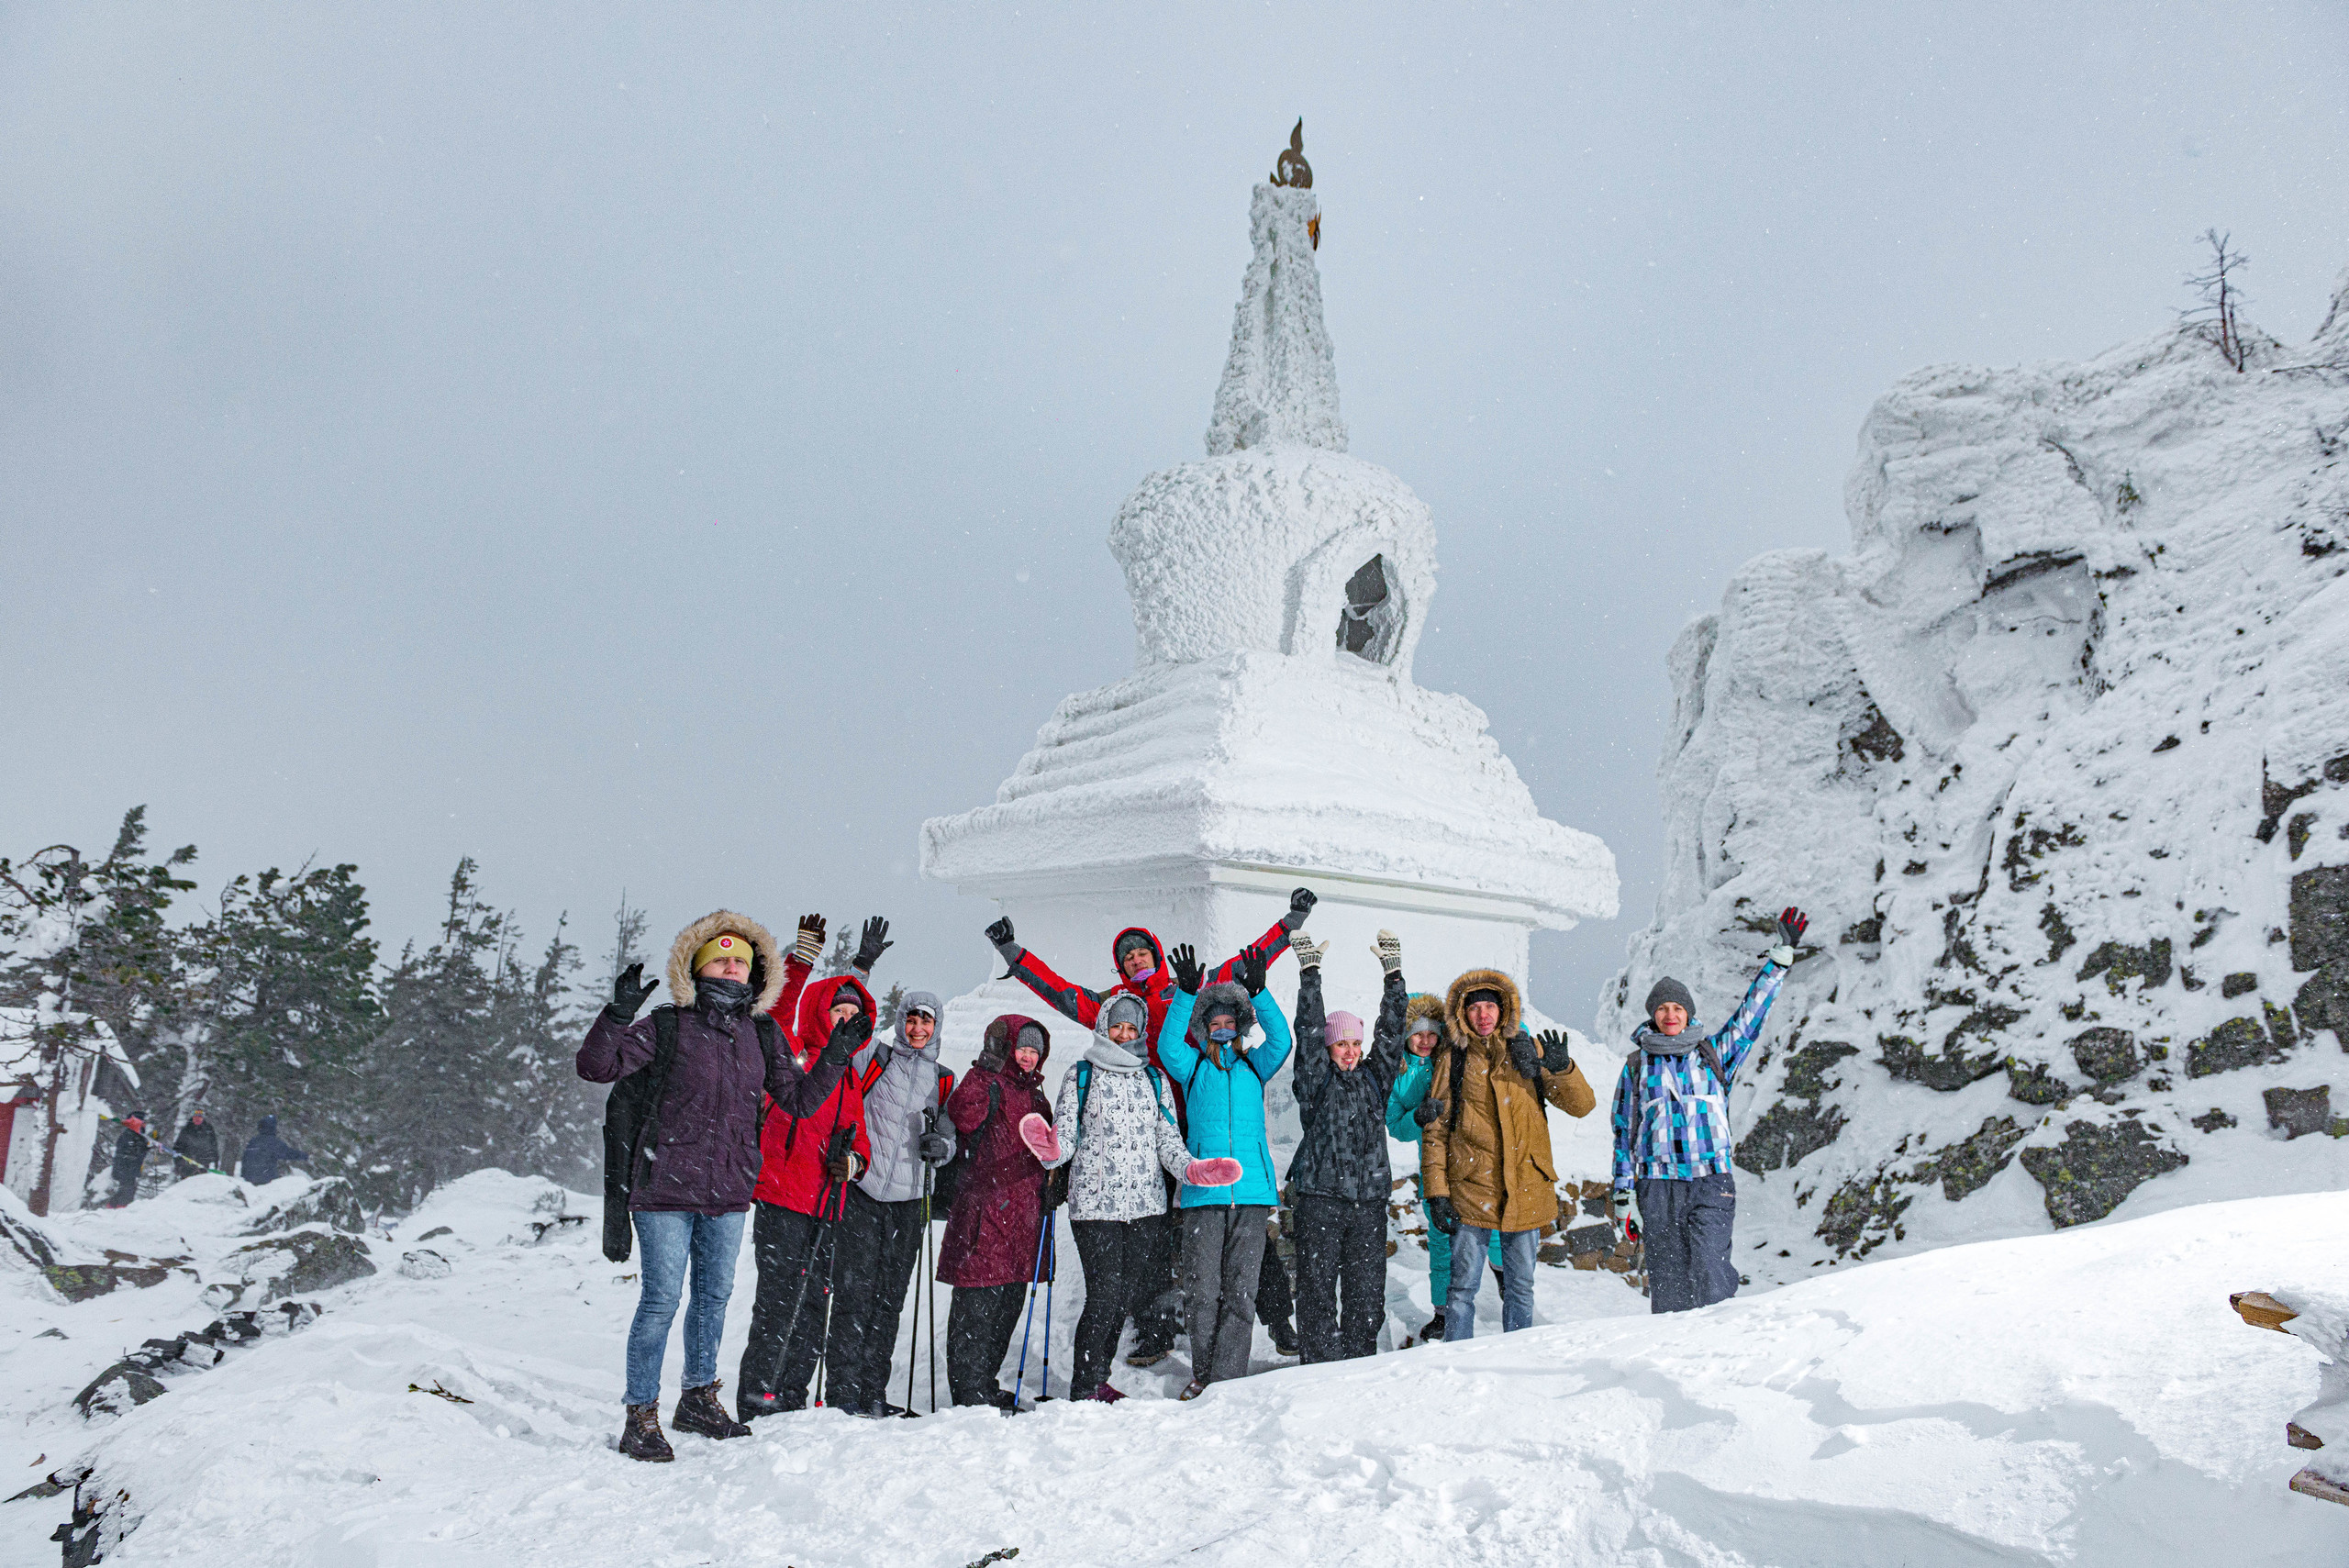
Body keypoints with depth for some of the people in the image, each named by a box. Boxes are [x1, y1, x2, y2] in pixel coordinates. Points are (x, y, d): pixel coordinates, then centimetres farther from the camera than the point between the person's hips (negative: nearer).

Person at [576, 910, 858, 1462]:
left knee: (715, 1295, 16)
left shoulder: (763, 1036, 8)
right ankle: (641, 1416, 11)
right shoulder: (669, 1026, -5)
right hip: (667, 1188, -5)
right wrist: (619, 1015, -26)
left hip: (730, 1190, 5)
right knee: (661, 1298, -3)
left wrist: (838, 1052, -1)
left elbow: (799, 1100, 10)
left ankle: (698, 1398, 33)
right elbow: (596, 1066, -10)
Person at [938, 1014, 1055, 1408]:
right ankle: (970, 1390, 1)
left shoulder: (1036, 1099, 20)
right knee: (977, 1304, -6)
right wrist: (986, 1070, -26)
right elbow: (963, 1115, -26)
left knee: (1008, 1303, 13)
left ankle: (986, 1385, 23)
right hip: (986, 1213, -8)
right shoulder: (988, 1087, -4)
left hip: (1023, 1216, 8)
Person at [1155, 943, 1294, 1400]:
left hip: (1252, 1191, 1)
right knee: (1202, 1291, 2)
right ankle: (1202, 1374, 18)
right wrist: (1185, 993, -18)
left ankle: (1227, 1380, 4)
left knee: (1241, 1292, -1)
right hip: (1203, 1193, -1)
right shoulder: (1193, 1066, 10)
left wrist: (1259, 993, -15)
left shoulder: (1254, 1066, 13)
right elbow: (1168, 1046, -9)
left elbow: (1281, 1041, -4)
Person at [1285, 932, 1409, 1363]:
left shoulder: (1375, 1077, 13)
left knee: (1367, 1288, 8)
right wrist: (1310, 973, -10)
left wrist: (1393, 974, 2)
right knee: (1318, 1284, 0)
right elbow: (1309, 1029, -6)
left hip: (1370, 1197, 4)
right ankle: (1323, 1366, 9)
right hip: (1320, 1195, -4)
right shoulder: (1316, 1079, 3)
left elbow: (1390, 1032, 8)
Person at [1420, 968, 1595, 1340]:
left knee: (1520, 1286, 11)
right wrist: (1436, 1190, -4)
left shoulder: (1529, 1052, 5)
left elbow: (1582, 1105, 1)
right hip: (1471, 1187, -1)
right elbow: (1435, 1130, 4)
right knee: (1463, 1285, -1)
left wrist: (1562, 1069, -19)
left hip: (1526, 1189, 1)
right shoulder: (1453, 1061, 3)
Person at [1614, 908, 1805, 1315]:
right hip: (1657, 1186, 0)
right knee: (1669, 1288, 0)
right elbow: (1624, 1133, 11)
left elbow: (1752, 1010, 8)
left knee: (1708, 1281, -14)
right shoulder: (1636, 1066, 9)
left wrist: (1781, 955, 2)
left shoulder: (1714, 1054, 10)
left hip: (1711, 1183, 0)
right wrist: (1623, 1198, 7)